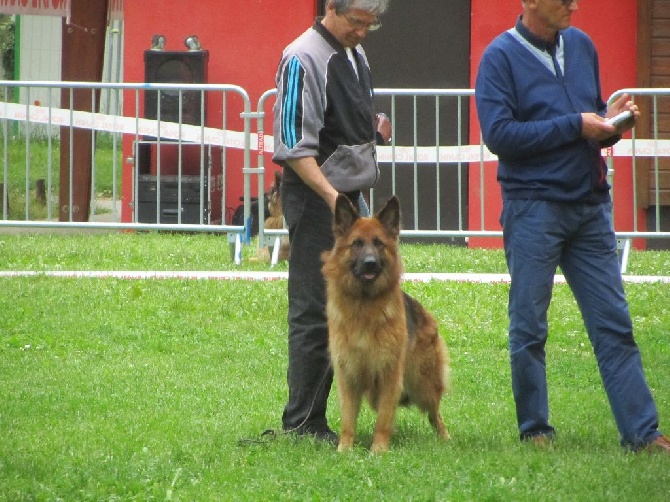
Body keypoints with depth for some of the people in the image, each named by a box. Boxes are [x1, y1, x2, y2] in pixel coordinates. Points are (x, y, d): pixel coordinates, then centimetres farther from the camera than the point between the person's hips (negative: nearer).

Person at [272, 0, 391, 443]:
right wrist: (331, 195, -27)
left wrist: (374, 124, 8)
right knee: (314, 312, -7)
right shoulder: (304, 59, -14)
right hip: (315, 199, -9)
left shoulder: (355, 54, 14)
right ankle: (303, 423, -2)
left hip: (352, 196, 9)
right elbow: (294, 146, -19)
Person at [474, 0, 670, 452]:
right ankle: (535, 430, 14)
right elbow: (498, 134, -16)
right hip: (533, 207, -5)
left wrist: (612, 121, 0)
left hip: (591, 205, 5)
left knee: (614, 324, 3)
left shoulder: (582, 46, 12)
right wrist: (574, 126, -16)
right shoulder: (501, 57, -7)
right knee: (529, 329, 3)